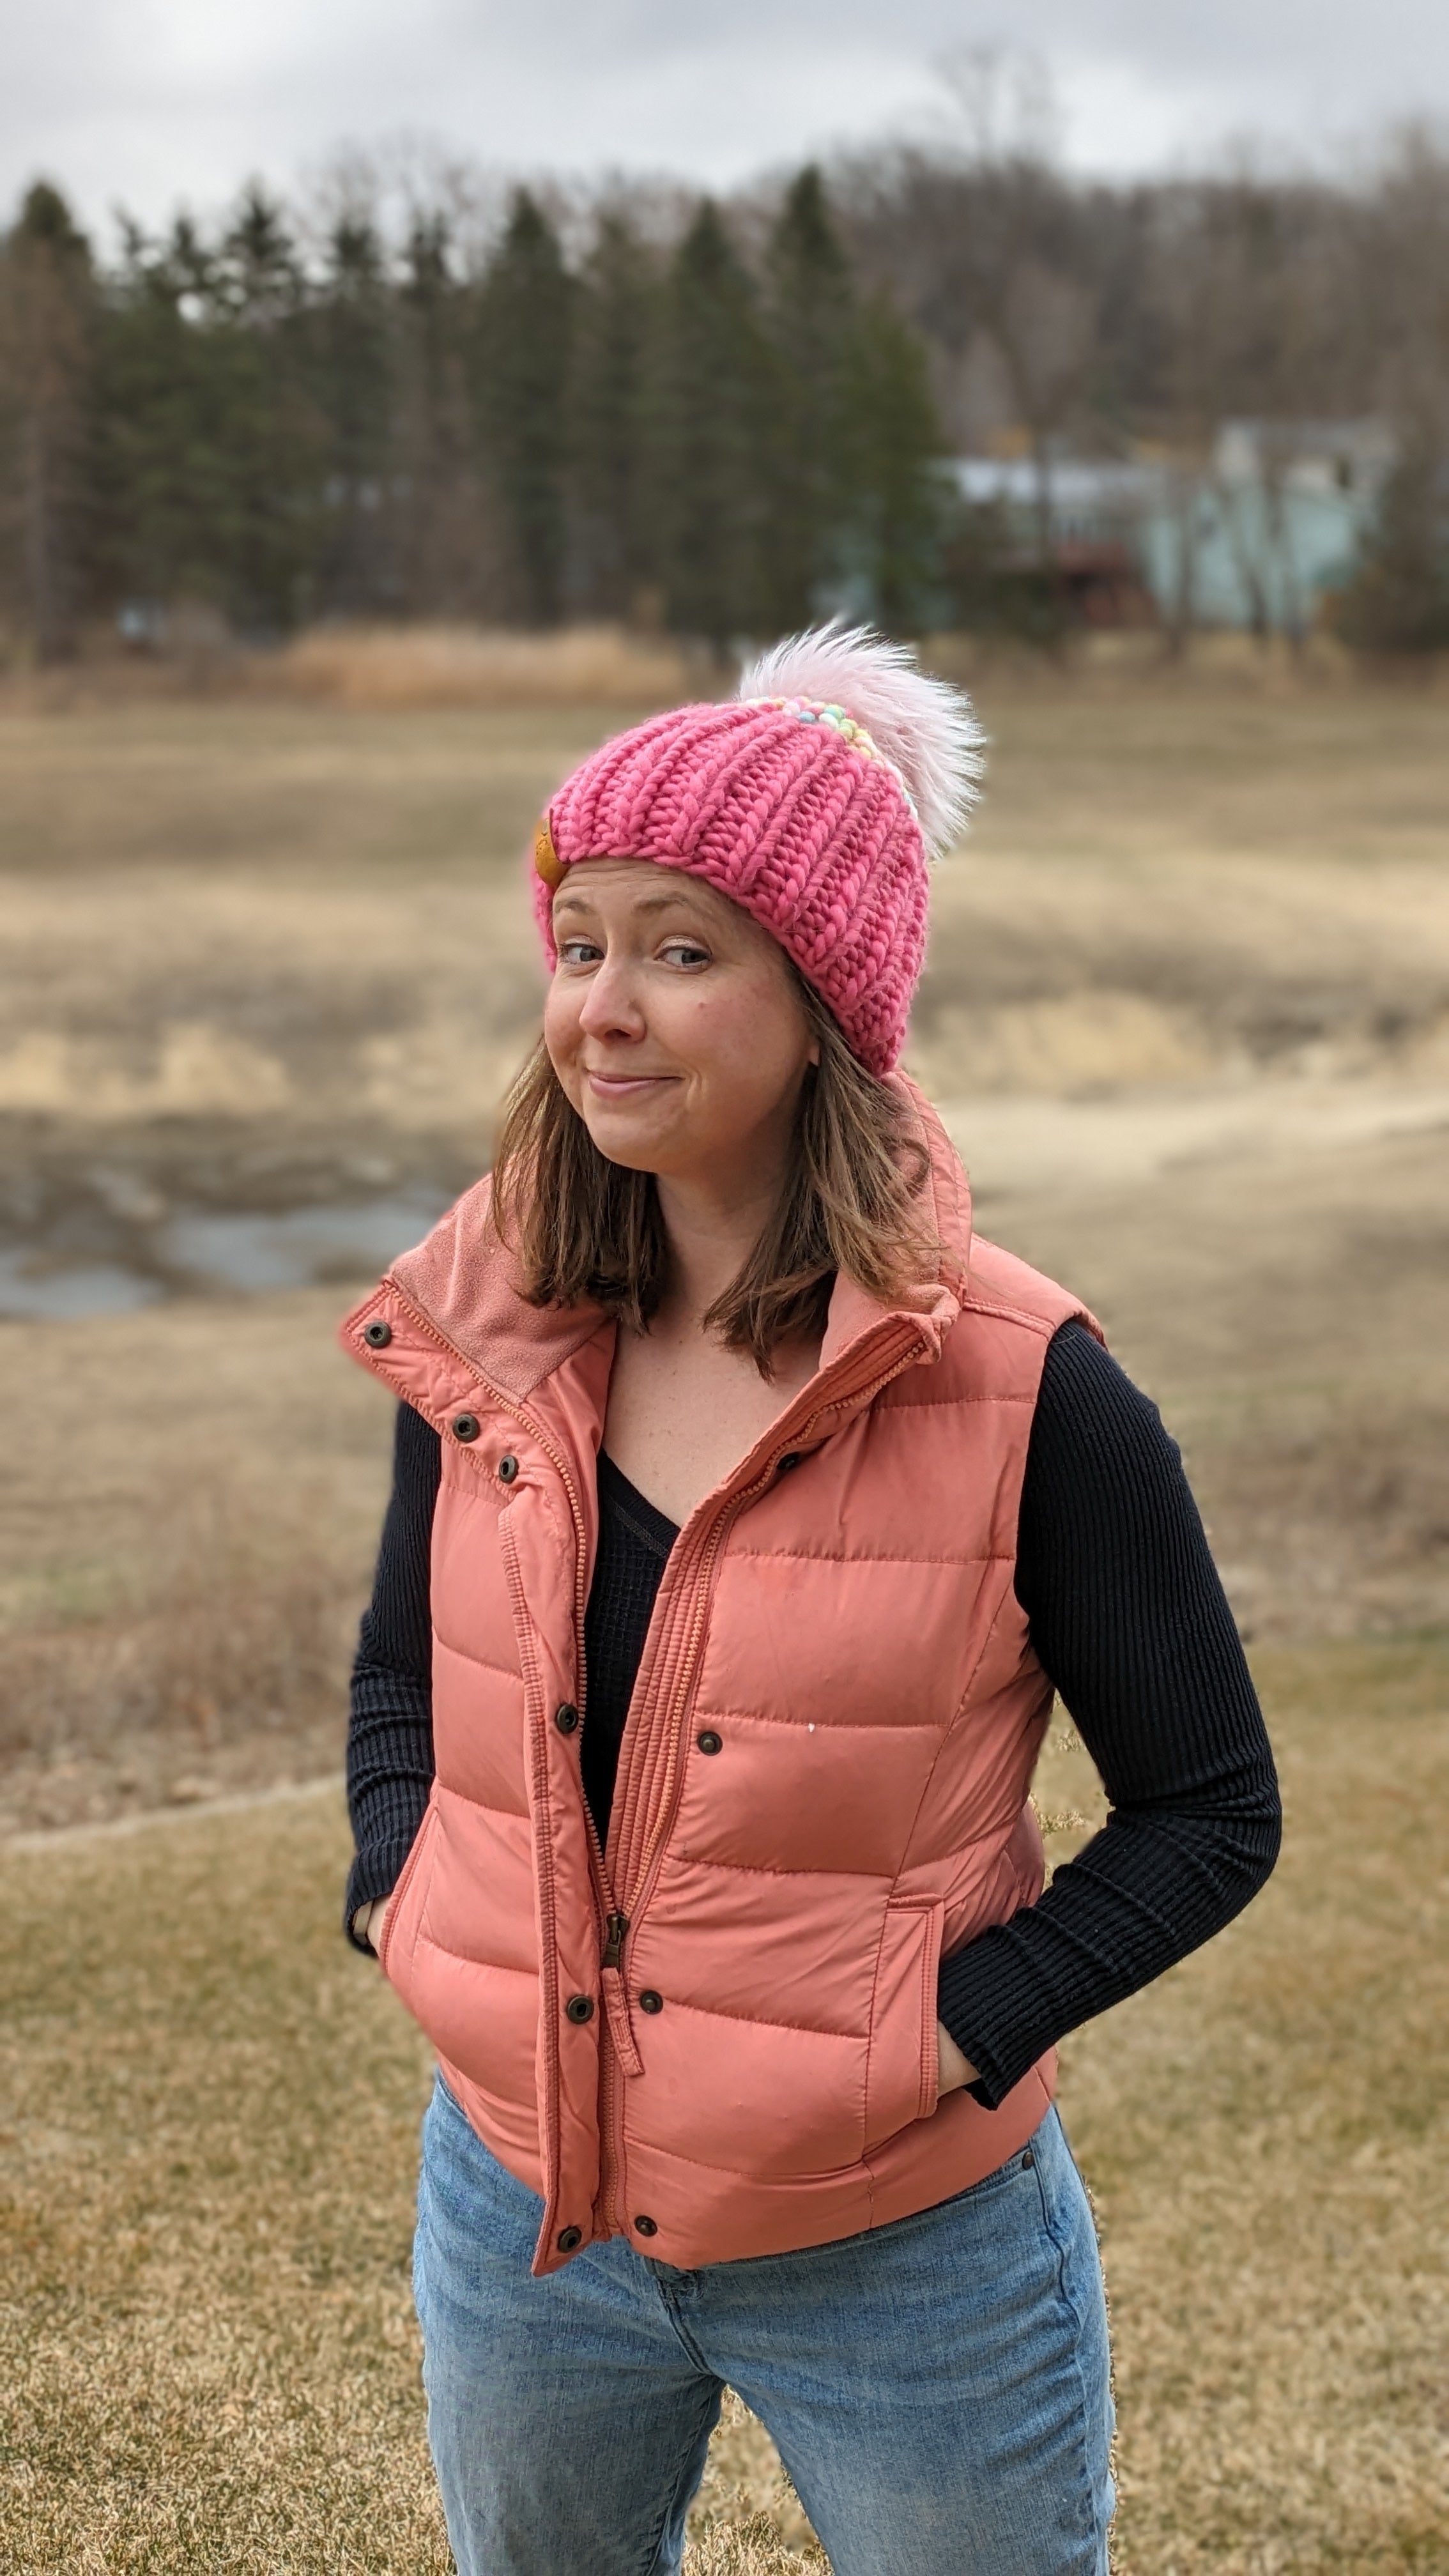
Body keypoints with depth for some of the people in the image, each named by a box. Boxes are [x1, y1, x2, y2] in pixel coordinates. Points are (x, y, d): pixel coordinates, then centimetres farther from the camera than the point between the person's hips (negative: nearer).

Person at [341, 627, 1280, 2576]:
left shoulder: (1020, 1388, -19)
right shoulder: (492, 1340, -6)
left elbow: (1209, 1811, -10)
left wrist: (954, 2031, -18)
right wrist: (400, 1892, -5)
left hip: (904, 2256, -4)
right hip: (520, 2210, 4)